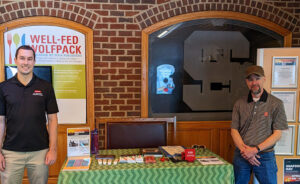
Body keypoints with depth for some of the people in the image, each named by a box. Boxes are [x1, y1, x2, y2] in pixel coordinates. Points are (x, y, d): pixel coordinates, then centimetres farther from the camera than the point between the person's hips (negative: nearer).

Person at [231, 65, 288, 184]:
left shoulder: (276, 104, -3)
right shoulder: (239, 104, 4)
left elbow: (277, 134, -6)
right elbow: (234, 130, 3)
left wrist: (256, 149, -15)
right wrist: (244, 149, -11)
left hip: (265, 156, -2)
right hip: (241, 156, 2)